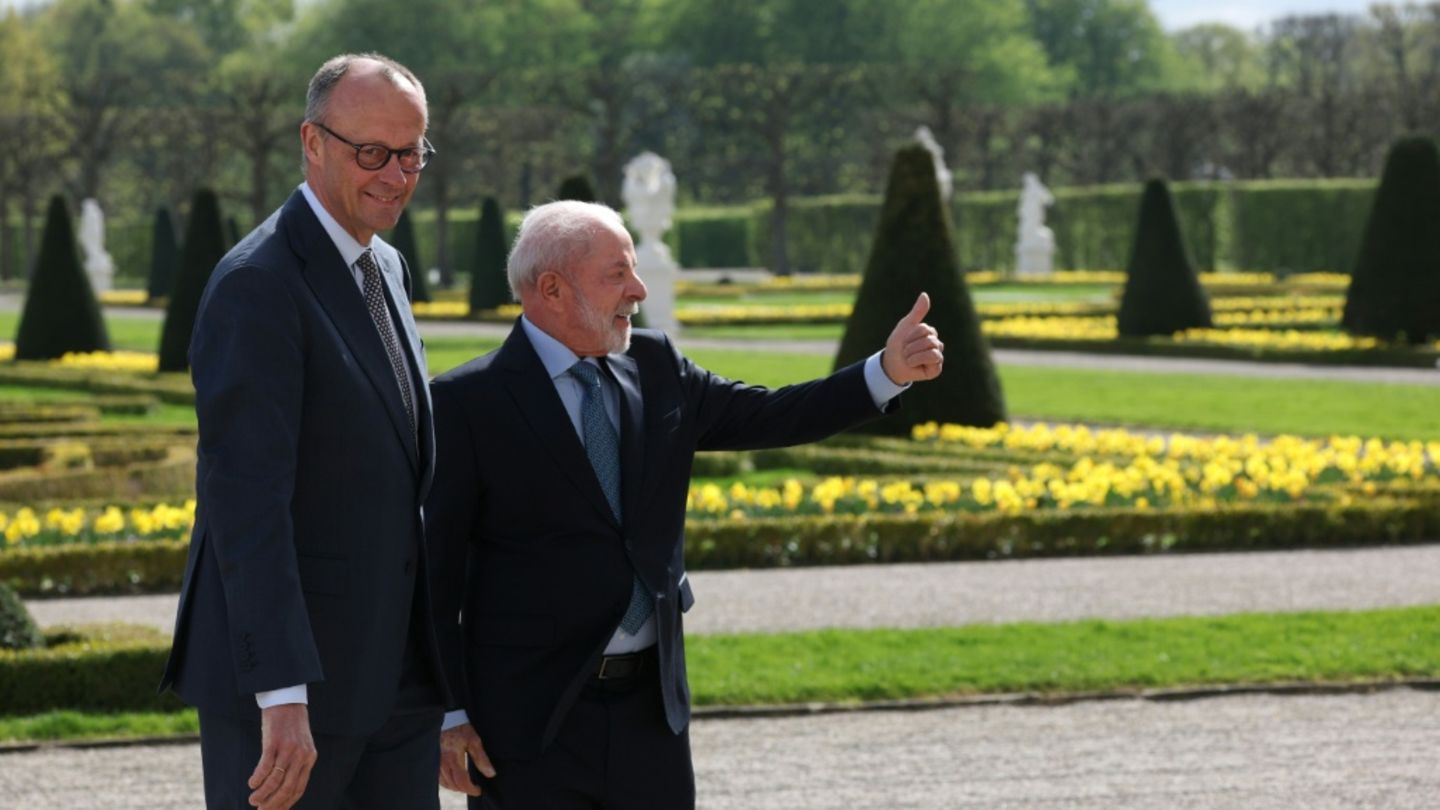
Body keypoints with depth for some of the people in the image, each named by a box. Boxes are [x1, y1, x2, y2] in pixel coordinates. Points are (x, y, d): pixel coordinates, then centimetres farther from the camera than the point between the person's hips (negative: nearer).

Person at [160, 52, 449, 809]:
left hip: (392, 673, 8)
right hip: (281, 670, -8)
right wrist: (283, 700, -29)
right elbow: (245, 503, -23)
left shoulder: (385, 268, 13)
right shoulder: (256, 286, -16)